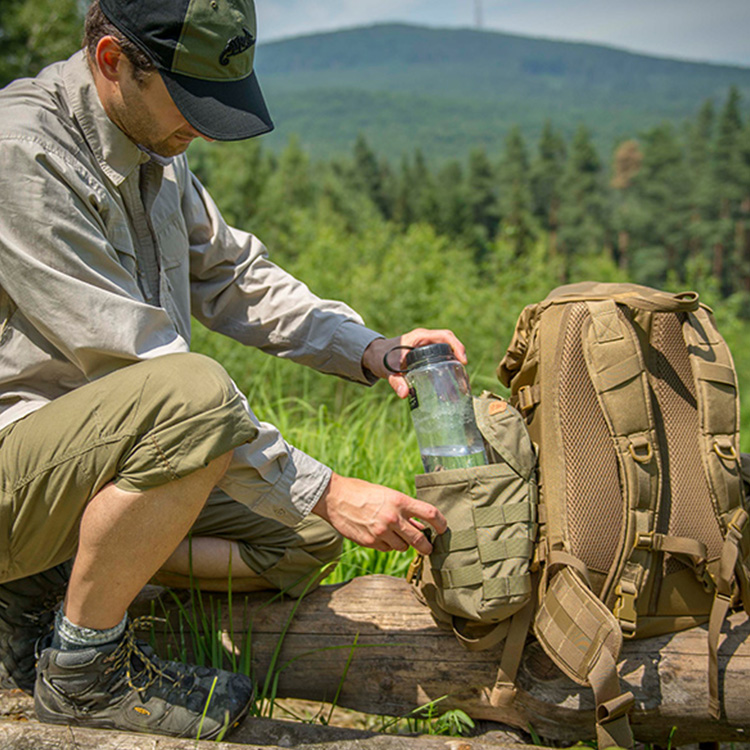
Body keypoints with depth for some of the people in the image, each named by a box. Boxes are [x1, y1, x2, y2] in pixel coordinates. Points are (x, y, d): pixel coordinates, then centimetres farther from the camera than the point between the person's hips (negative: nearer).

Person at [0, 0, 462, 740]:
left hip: (99, 454, 9)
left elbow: (230, 274, 16)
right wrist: (325, 492, -25)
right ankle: (83, 665, -13)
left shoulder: (153, 144, 5)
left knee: (307, 534, 5)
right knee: (195, 393, -36)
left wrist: (369, 350, 0)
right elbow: (142, 366, -27)